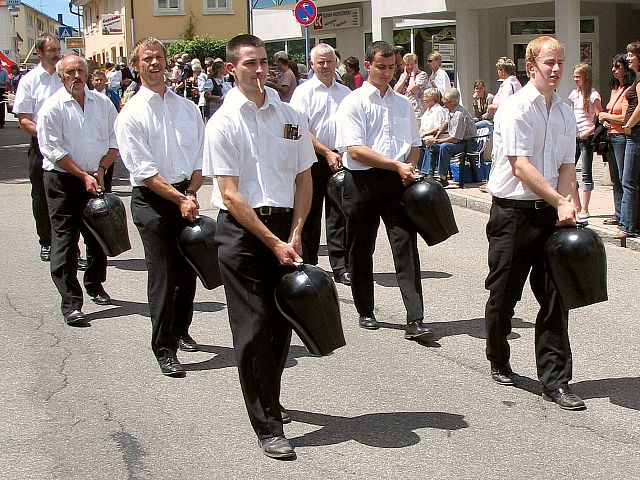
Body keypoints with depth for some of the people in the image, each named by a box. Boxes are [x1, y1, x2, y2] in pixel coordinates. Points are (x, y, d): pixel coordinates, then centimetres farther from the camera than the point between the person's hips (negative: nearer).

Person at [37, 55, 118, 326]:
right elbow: (52, 150, -11)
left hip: (96, 179, 4)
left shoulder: (102, 103, 6)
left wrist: (101, 170, -5)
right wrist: (83, 176, -14)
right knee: (65, 242, -6)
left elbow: (115, 140, 9)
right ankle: (71, 304, -5)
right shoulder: (53, 107, -6)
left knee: (98, 236, 13)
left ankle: (95, 286, 35)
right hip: (63, 181, -4)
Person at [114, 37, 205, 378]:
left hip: (186, 196, 5)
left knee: (187, 269, 11)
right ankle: (164, 349, 4)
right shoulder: (131, 114, -4)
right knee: (162, 274, -5)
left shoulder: (187, 107, 11)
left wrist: (191, 194, -7)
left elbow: (200, 157, 8)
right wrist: (180, 199, -15)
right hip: (151, 200, -5)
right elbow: (144, 170, -11)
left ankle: (180, 332, 32)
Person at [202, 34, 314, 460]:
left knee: (281, 324, 12)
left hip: (286, 227, 4)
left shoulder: (289, 116, 8)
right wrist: (273, 243, -12)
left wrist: (295, 235, -2)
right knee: (254, 330, -2)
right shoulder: (224, 122, -5)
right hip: (242, 233, -4)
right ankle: (268, 427, 4)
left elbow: (304, 178, 10)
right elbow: (230, 194, -10)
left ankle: (268, 402, 33)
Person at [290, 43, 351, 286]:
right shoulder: (304, 91, -1)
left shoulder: (345, 92, 13)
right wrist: (327, 153, -14)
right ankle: (308, 264, 17)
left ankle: (341, 267, 4)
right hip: (313, 159, -3)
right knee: (310, 214, 6)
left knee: (338, 214, 2)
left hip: (339, 159, 3)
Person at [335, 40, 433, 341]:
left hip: (398, 182, 3)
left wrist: (410, 168, 0)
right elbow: (355, 150, -12)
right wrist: (396, 165, -16)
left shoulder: (402, 103, 15)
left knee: (406, 248, -7)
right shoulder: (353, 103, -2)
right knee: (361, 251, 8)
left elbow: (415, 144, 22)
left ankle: (415, 321, -10)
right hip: (363, 182, -3)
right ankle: (365, 312, 24)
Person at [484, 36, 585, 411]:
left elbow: (567, 166, 9)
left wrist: (567, 205, -8)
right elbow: (521, 166, -16)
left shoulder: (566, 113, 11)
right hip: (514, 211, -5)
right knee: (504, 293, 7)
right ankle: (499, 362, 29)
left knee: (555, 295, 2)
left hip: (551, 211, 5)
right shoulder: (516, 107, -9)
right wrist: (560, 202, -17)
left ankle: (555, 380, 7)